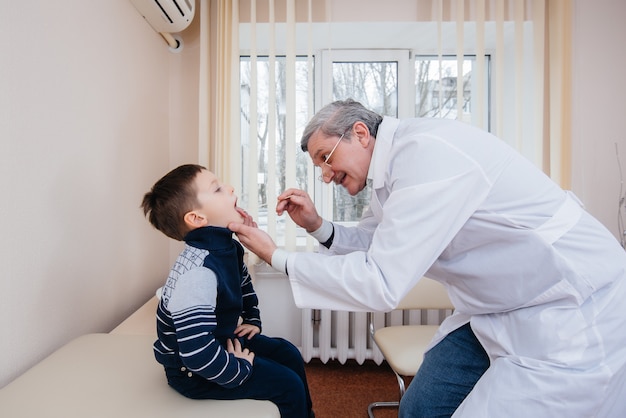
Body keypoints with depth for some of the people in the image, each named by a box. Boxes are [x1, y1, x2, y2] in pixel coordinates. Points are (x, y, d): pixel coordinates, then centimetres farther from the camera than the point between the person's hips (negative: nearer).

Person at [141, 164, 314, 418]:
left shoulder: (227, 247, -6)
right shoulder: (197, 273, -36)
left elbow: (243, 283, 17)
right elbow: (198, 354, -39)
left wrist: (252, 319, 12)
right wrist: (240, 370, -24)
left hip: (221, 340, 9)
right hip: (194, 371, -9)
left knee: (288, 354, 14)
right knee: (288, 385, -7)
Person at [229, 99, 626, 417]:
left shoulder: (426, 153, -27)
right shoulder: (396, 160, 3)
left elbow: (378, 283, -28)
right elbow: (372, 243, 12)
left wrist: (277, 256, -19)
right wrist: (318, 227, -5)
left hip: (571, 314, -8)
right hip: (497, 306, 9)